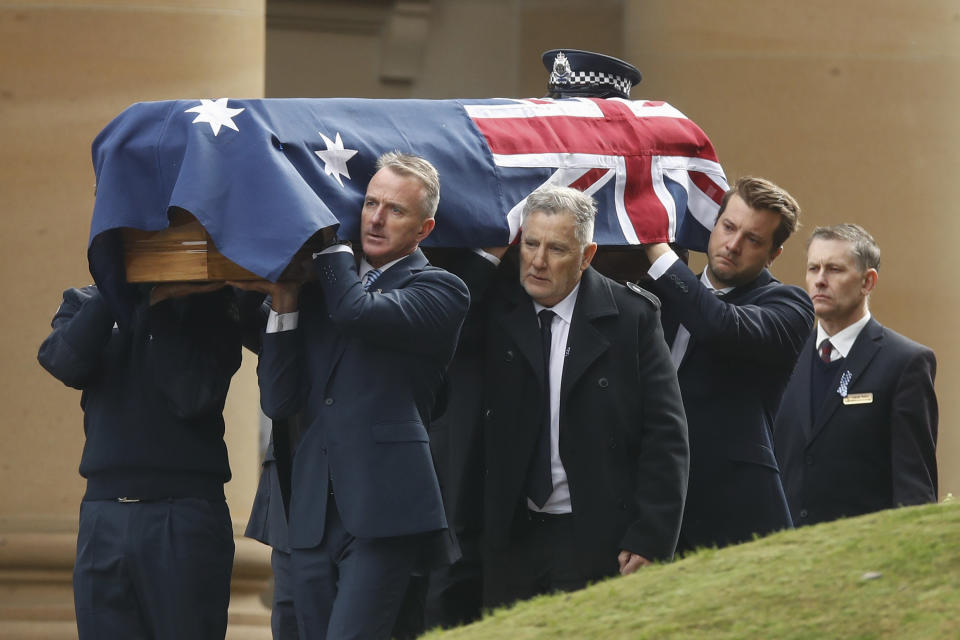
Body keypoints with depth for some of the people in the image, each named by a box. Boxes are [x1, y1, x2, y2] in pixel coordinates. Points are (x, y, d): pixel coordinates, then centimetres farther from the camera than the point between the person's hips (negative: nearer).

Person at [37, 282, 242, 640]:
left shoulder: (209, 306, 3)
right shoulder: (85, 303, 14)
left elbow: (192, 395, -12)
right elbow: (64, 362, -6)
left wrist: (157, 302, -11)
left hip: (185, 517, -3)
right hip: (102, 516, 3)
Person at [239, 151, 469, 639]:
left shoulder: (439, 291, 2)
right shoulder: (318, 291, 20)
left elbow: (357, 312, -17)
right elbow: (278, 402, 12)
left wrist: (332, 243, 0)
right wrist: (284, 304, 3)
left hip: (383, 514, -6)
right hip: (314, 517, 6)